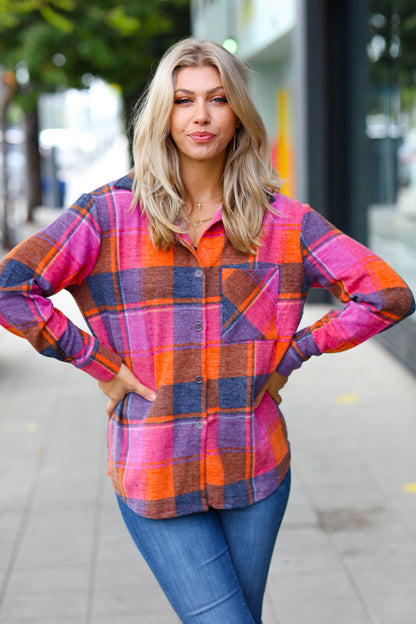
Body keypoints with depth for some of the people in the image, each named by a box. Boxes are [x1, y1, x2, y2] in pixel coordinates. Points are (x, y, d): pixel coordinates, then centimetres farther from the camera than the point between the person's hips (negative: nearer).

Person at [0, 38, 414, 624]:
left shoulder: (284, 220, -1)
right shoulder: (110, 214, -6)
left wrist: (291, 354, -3)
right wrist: (100, 364, -10)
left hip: (256, 471, 3)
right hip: (155, 480, -2)